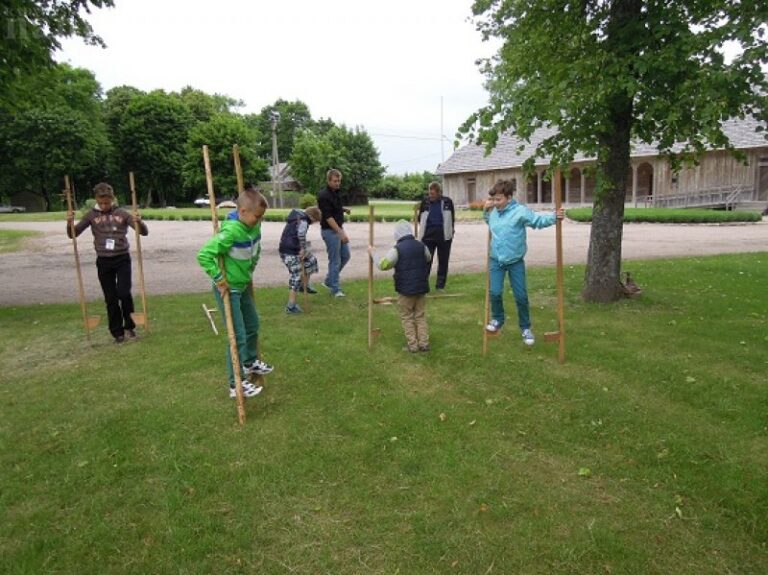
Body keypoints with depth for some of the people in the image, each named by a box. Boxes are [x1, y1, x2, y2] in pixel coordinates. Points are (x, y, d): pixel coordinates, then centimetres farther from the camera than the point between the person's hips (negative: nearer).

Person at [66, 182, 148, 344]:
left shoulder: (122, 213, -1)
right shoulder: (91, 215, 3)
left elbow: (144, 232, -4)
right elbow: (73, 234, 6)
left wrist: (139, 222, -25)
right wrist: (70, 223, -15)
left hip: (122, 259, -1)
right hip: (103, 261, 2)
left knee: (124, 293, -12)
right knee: (111, 298, 5)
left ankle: (129, 326, 9)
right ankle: (117, 332, 14)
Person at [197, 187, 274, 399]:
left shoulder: (254, 227, -2)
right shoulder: (231, 231, -28)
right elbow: (203, 255, -33)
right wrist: (220, 280, -27)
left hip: (244, 285, 9)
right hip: (228, 289, -9)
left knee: (253, 326, 23)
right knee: (238, 337, -4)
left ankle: (251, 362, 46)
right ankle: (236, 384, 8)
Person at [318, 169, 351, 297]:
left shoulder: (335, 192, 8)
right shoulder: (323, 195, -20)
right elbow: (328, 216, -25)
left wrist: (343, 209, 5)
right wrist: (341, 233, -29)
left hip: (338, 229, 9)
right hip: (329, 230, -9)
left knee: (345, 256, 14)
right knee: (335, 261, -3)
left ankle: (329, 281, 26)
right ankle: (335, 289, 8)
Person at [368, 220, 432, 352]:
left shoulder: (397, 249, -14)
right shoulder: (421, 246, 2)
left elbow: (383, 264, -11)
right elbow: (428, 258, 22)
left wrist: (372, 253, 3)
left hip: (405, 289, -4)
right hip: (421, 287, 5)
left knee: (407, 318, 8)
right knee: (421, 316, 15)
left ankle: (412, 345, 9)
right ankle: (424, 343, 15)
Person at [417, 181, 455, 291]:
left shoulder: (447, 202, -1)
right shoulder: (425, 202, 0)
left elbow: (452, 218, 10)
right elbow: (420, 218, 12)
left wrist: (449, 232, 8)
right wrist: (424, 230, 9)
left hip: (444, 236, 0)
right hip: (428, 236, 0)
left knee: (443, 261, 8)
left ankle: (440, 285, 19)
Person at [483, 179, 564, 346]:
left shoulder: (520, 211, -14)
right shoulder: (493, 212, 3)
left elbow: (538, 220, -20)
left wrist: (554, 217, -36)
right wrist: (486, 209, 9)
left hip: (516, 262, -3)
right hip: (496, 260, 4)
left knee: (521, 296, 4)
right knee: (495, 292, -3)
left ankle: (525, 328, 22)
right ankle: (497, 319, 24)